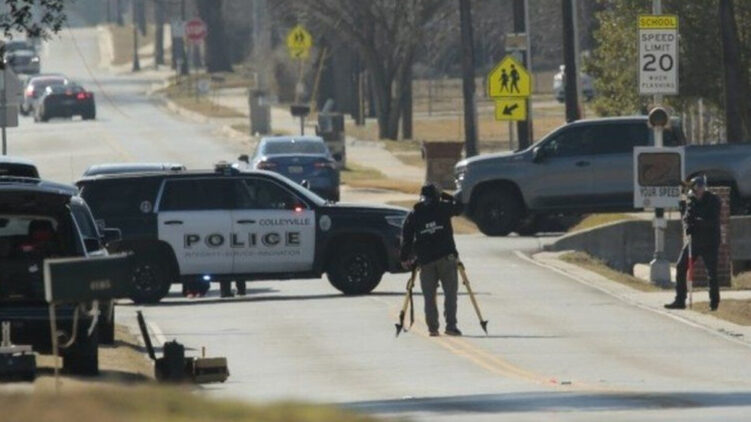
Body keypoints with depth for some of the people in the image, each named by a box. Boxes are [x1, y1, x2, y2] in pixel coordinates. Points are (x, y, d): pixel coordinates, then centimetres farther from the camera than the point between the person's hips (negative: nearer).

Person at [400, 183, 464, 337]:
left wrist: (405, 259, 14)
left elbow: (406, 239, 6)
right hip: (446, 256, -2)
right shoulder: (443, 208, 2)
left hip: (425, 260, 2)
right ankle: (451, 326, -7)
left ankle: (432, 328, 0)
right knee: (450, 292, 1)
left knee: (429, 296, 6)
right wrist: (444, 196, 27)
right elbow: (459, 207, 21)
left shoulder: (413, 215, 7)